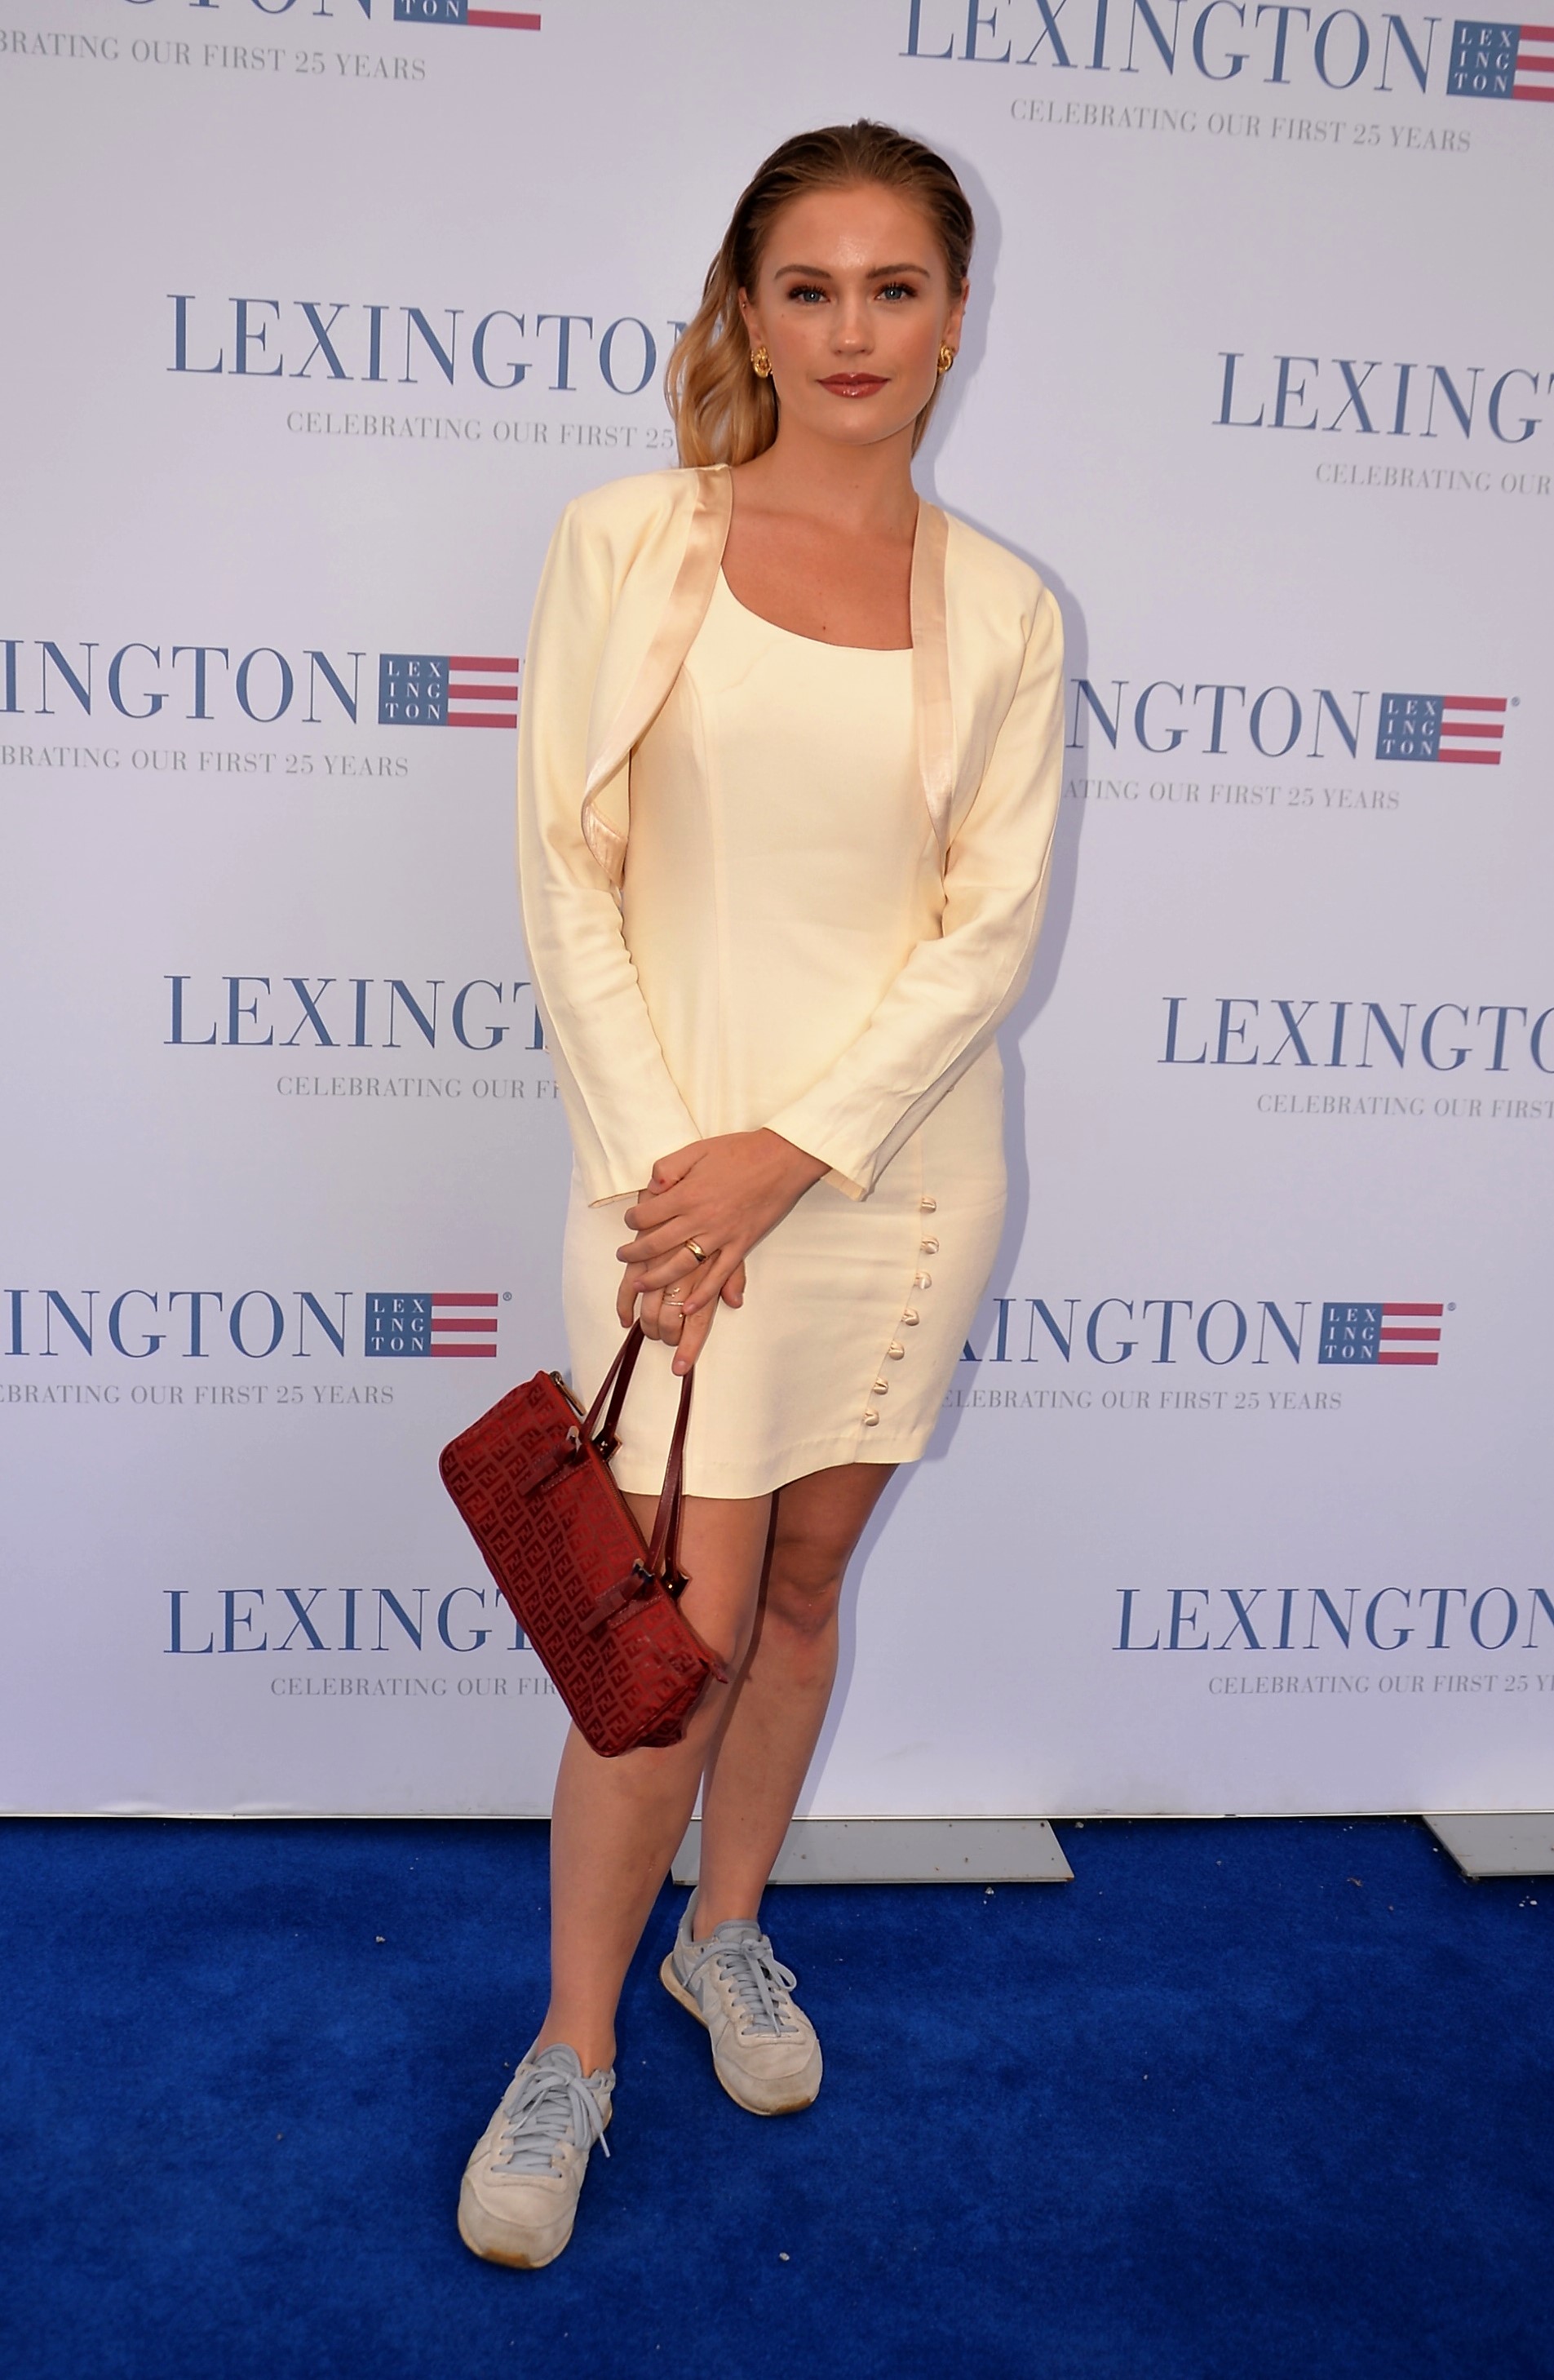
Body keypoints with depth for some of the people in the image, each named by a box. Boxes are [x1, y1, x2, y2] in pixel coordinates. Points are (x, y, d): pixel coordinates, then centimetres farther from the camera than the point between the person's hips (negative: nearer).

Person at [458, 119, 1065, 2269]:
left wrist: (789, 1152, -12)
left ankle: (728, 1933, 39)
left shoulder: (1006, 611, 3)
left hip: (900, 1163, 2)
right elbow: (569, 879, -4)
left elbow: (995, 921, -3)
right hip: (672, 1152, -2)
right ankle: (572, 2053, 21)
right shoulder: (626, 546, -1)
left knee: (803, 1585, 15)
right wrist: (658, 1159, -12)